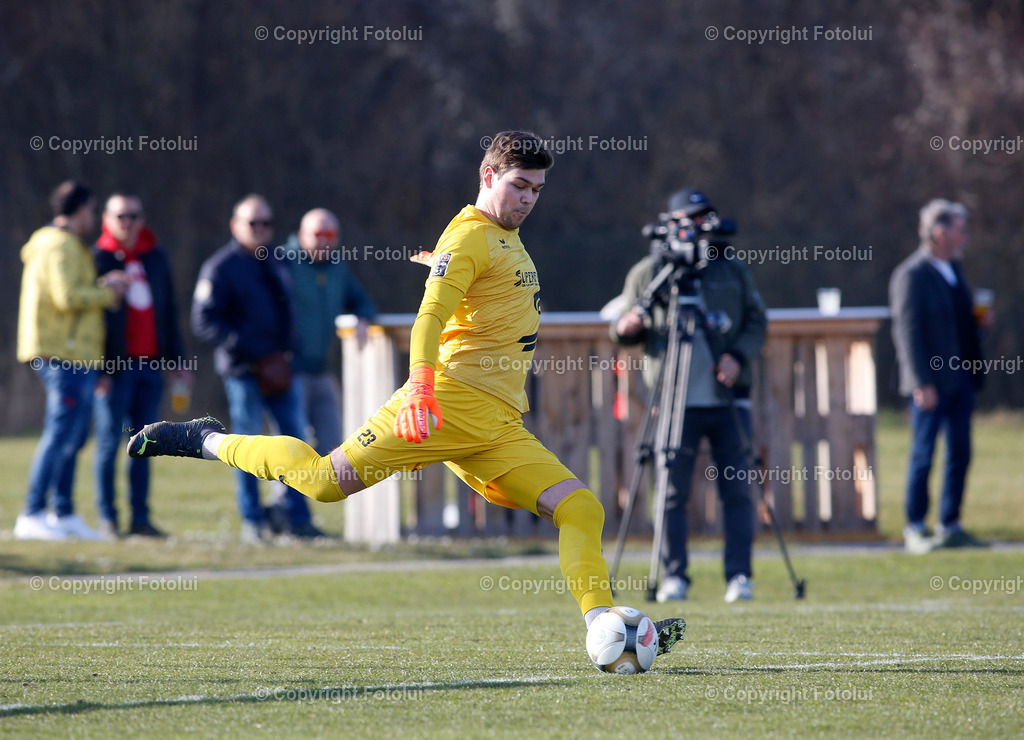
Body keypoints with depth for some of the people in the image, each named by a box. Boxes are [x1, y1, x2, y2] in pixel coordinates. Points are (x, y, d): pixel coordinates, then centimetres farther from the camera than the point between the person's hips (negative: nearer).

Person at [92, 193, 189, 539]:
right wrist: (99, 367, -12)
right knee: (109, 442, -4)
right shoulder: (97, 259, -2)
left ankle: (140, 517, 7)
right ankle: (107, 519, 0)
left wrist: (176, 358, 14)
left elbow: (169, 310, 19)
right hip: (114, 366, -5)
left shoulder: (156, 258, 14)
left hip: (151, 365, 5)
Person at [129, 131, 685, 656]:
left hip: (499, 432, 8)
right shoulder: (470, 236, -4)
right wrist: (420, 385, -32)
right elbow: (430, 317, -18)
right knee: (326, 480, -15)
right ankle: (208, 441, 6)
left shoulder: (508, 239, 24)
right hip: (449, 404, -8)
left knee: (581, 510, -7)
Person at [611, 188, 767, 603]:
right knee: (673, 492, -3)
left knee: (737, 491, -2)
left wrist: (738, 357, -7)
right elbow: (623, 332, 10)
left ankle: (739, 576, 2)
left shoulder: (733, 271, 12)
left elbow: (757, 322, 11)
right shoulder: (647, 273, 7)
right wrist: (625, 328, -15)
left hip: (729, 399, 2)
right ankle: (674, 577, 3)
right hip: (676, 402, -2)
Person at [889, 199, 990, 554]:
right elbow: (907, 330, -15)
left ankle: (950, 527, 16)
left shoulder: (953, 269, 15)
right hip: (932, 382, -8)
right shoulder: (911, 275, -12)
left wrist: (978, 322, 4)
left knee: (959, 455, 9)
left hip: (961, 377, 8)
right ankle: (915, 530, 5)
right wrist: (922, 384, -20)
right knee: (923, 457, -2)